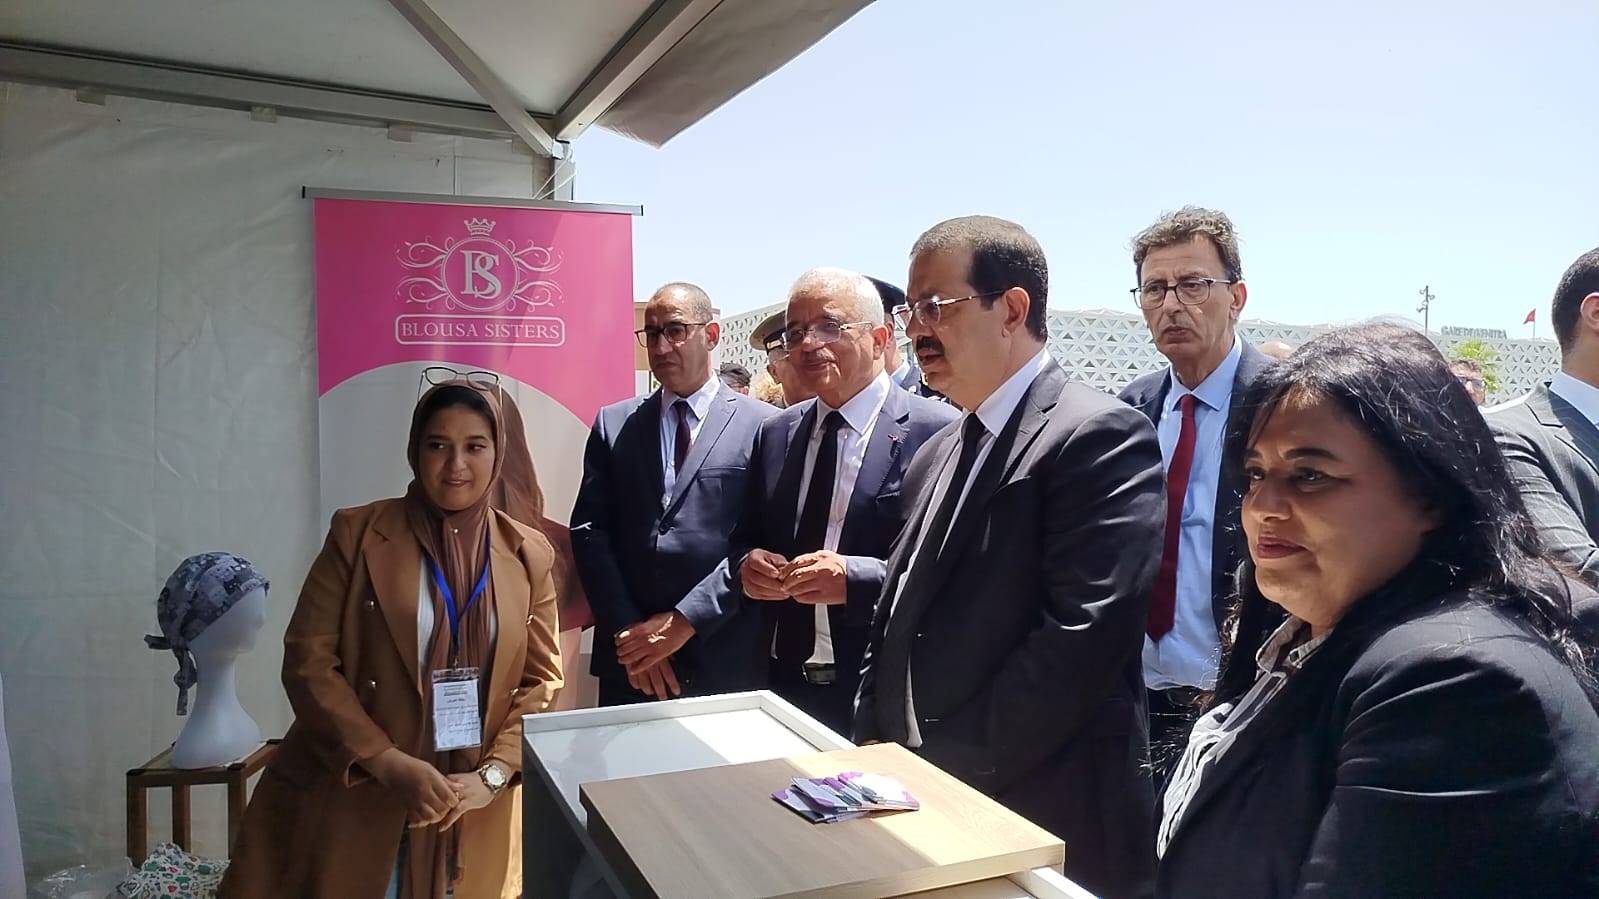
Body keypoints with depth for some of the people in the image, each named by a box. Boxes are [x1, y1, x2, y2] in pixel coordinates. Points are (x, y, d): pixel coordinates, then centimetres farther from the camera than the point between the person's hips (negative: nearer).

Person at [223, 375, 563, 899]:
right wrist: (388, 762, -15)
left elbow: (542, 680, 3)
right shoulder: (357, 533, -3)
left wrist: (493, 774, -11)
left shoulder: (530, 555, 2)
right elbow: (308, 662, -7)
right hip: (352, 800, -1)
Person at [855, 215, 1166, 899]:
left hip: (1048, 821, -7)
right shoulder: (937, 455, 11)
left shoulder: (1101, 435, -14)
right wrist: (877, 741, 2)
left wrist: (945, 769, -18)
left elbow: (1085, 633, -22)